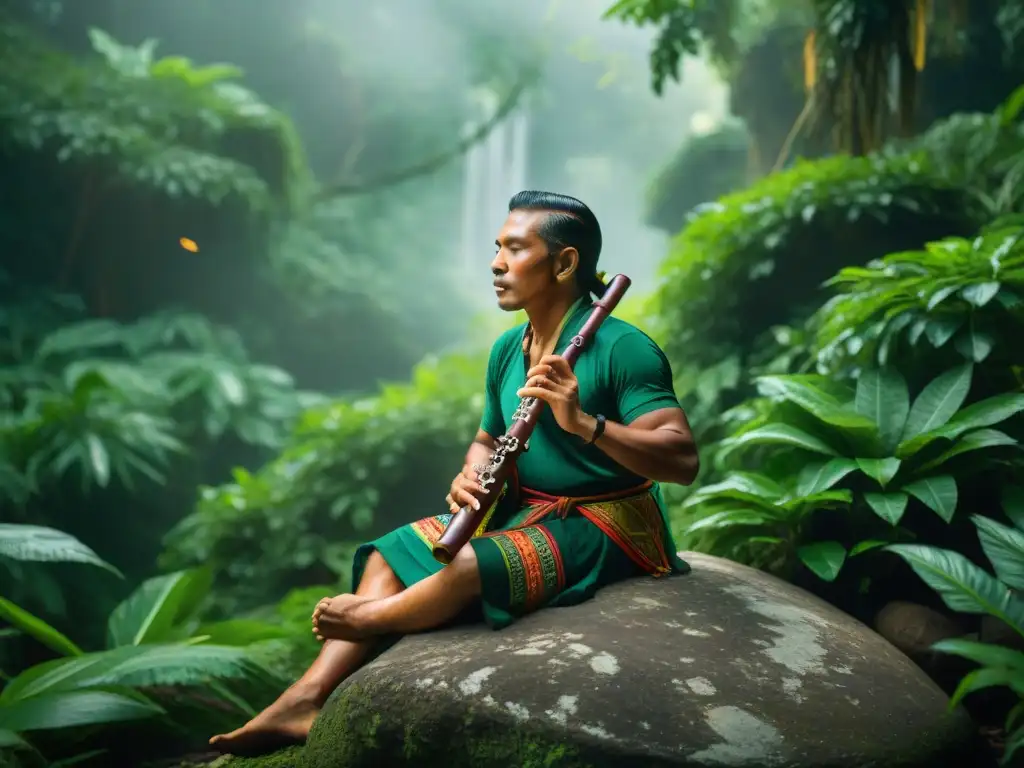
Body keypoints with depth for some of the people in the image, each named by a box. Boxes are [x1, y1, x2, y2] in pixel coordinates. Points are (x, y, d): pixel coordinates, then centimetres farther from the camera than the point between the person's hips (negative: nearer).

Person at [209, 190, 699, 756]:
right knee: (395, 552, -5)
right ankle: (306, 698, -12)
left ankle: (367, 618, 0)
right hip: (525, 512, 8)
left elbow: (683, 462, -24)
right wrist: (472, 475, -6)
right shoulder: (506, 351, 5)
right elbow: (487, 441, 18)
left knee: (467, 568, -30)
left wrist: (583, 423, -36)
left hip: (605, 526, -8)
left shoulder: (621, 348, -19)